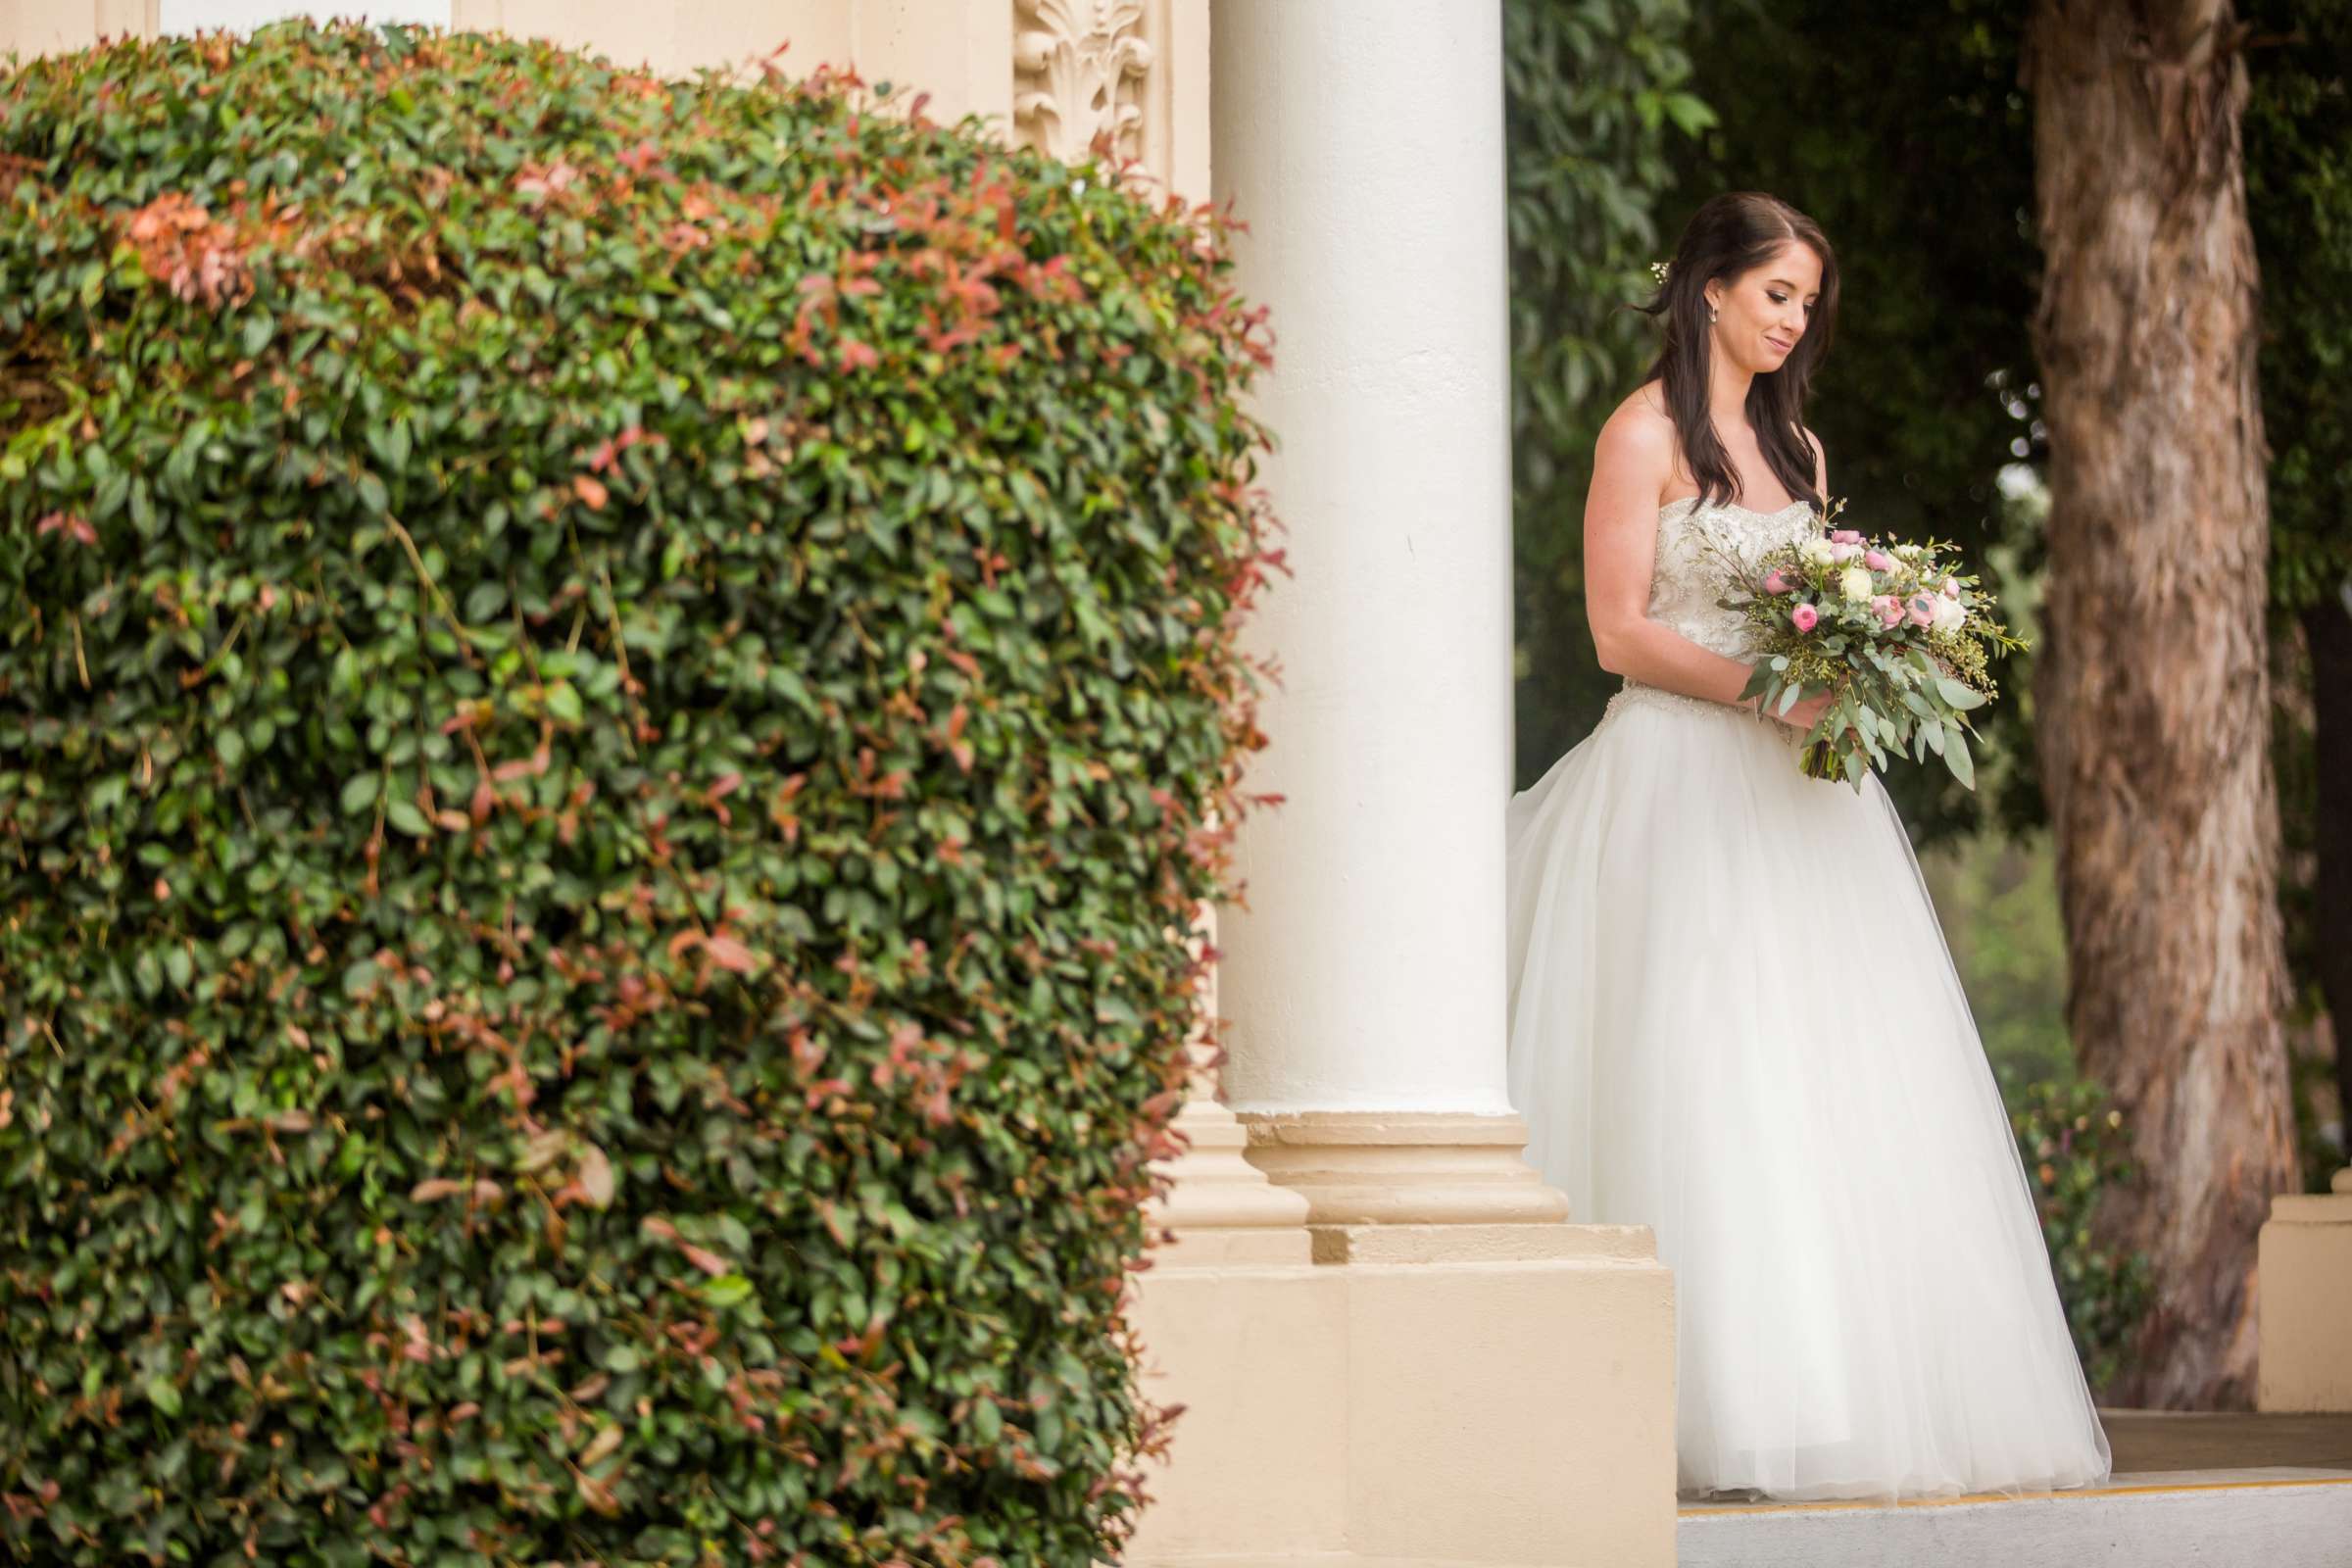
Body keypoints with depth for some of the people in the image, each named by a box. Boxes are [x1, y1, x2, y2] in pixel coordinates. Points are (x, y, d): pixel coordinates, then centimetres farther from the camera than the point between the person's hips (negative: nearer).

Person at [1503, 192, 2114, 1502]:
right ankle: (1727, 1401, -10)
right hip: (1682, 782, -7)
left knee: (1838, 1081, 1)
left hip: (1792, 782, 7)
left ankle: (1868, 1382, 2)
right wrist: (1766, 687, -19)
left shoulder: (1798, 447, 19)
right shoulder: (1646, 434, -3)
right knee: (1703, 1084, -10)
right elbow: (1621, 630, -9)